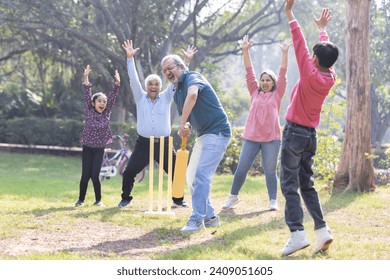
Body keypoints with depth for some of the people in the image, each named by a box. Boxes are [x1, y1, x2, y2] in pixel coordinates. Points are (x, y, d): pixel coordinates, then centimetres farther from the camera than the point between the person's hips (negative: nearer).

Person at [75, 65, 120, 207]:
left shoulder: (107, 113, 0)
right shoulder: (89, 111, -3)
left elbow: (112, 97, -9)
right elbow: (87, 96, -13)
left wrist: (117, 83, -20)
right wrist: (86, 79, -25)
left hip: (99, 149, 1)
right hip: (87, 148, 0)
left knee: (95, 175, -6)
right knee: (85, 175, -3)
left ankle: (98, 199, 11)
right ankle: (81, 199, 12)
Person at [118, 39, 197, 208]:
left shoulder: (166, 97, 7)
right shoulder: (140, 98, 6)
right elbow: (133, 80, -3)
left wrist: (186, 62, -6)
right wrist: (130, 58, -13)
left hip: (163, 143, 1)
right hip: (143, 143, -1)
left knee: (176, 172, 0)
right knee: (129, 172, -5)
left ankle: (178, 199, 19)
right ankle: (126, 198, 15)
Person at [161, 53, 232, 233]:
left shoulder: (192, 77, -14)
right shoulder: (177, 93, 13)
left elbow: (192, 95, -36)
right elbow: (185, 114, 18)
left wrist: (182, 124, -34)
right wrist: (183, 129, -6)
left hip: (217, 132, -10)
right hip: (203, 134, 10)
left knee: (201, 174, -17)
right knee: (192, 177, 11)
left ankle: (197, 219, -14)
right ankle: (209, 216, 18)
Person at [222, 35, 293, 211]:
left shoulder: (277, 94, 6)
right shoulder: (255, 93, 11)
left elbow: (283, 75, -1)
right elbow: (249, 72, 7)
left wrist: (285, 53, -9)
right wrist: (245, 51, 1)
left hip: (271, 138, -2)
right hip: (251, 137, 2)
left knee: (270, 171, 2)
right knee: (241, 168, 5)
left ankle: (273, 201, 11)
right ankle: (233, 196, 20)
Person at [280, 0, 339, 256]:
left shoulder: (310, 74, -15)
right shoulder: (331, 78, 3)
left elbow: (300, 44, -14)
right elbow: (328, 54, 19)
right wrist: (322, 29, 34)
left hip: (295, 132, -7)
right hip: (311, 135, 7)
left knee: (289, 185, -6)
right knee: (307, 185, 14)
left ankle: (298, 233, -15)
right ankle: (322, 230, 4)